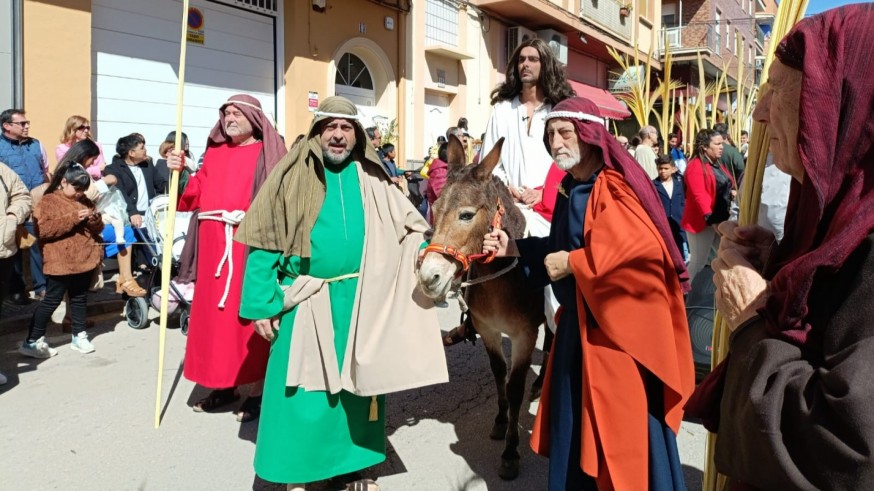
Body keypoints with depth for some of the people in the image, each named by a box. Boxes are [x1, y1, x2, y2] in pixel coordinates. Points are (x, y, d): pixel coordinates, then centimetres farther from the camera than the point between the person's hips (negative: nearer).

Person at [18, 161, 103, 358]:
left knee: (80, 298, 14)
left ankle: (79, 336, 25)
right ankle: (32, 341, 8)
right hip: (60, 263, -6)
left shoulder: (84, 201, 13)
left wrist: (95, 220, -7)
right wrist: (73, 219, -25)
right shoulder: (48, 201, -6)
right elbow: (43, 229, -19)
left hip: (84, 260, 6)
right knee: (52, 301, -2)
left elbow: (97, 229, 17)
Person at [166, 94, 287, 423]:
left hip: (249, 246, -6)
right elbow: (194, 196, 11)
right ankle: (225, 384, 22)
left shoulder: (267, 154, 1)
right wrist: (178, 172, -3)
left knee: (248, 316, -2)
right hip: (213, 245, 6)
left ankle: (257, 391, 8)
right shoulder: (214, 153, 18)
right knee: (214, 314, 9)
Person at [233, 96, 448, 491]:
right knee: (302, 388, 2)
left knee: (358, 383, 13)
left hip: (361, 300, 3)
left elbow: (408, 225, 9)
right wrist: (261, 304, -9)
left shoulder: (371, 179, 6)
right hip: (306, 302, -3)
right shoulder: (293, 176, -2)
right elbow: (265, 243, -4)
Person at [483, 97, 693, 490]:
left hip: (618, 324, -8)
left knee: (623, 423, 3)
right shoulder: (569, 189, 11)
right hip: (579, 323, 8)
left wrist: (573, 264, -23)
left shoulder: (615, 186, -16)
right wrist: (516, 248, 7)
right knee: (576, 420, 17)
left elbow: (641, 244, -30)